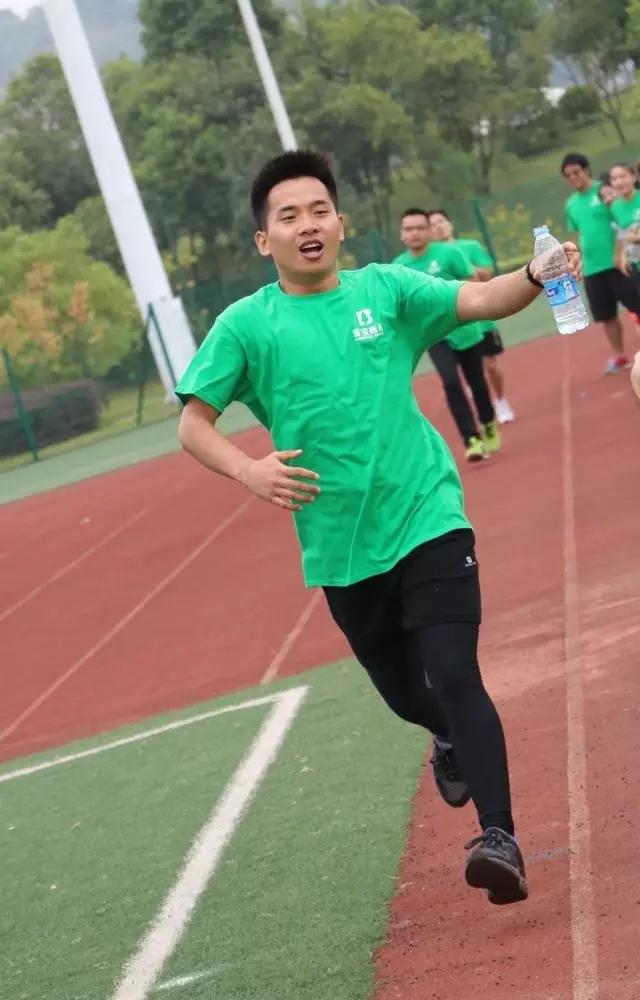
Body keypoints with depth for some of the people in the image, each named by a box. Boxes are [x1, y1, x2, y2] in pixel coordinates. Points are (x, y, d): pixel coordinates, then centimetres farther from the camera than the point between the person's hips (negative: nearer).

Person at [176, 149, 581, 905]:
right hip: (341, 547, 2)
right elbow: (193, 425, -3)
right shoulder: (247, 326, -2)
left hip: (427, 521, -2)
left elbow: (479, 300, -11)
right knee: (403, 690, 18)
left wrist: (535, 276, -31)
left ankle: (499, 839, -19)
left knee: (454, 677, -17)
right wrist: (248, 470, -22)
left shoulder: (385, 289, 0)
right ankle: (453, 740, 53)